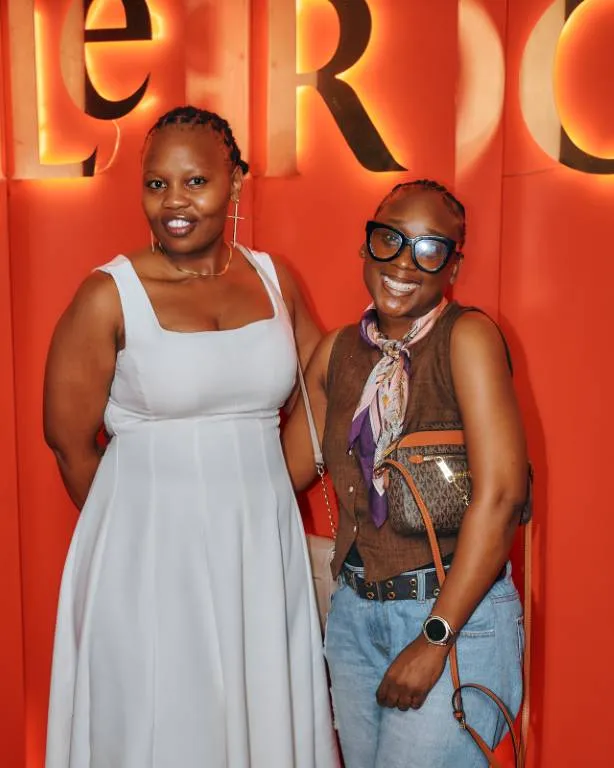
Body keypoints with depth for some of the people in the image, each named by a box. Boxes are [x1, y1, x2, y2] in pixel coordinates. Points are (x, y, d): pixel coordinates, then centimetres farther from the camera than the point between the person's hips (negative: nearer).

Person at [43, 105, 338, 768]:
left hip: (264, 548, 4)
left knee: (267, 715, 16)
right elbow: (68, 439, -4)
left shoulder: (273, 279, 3)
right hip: (151, 556, -3)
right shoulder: (110, 295, -9)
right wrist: (142, 525, 4)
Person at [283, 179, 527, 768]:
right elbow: (291, 467, 11)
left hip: (459, 612, -5)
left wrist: (435, 638, -18)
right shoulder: (336, 351, 5)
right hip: (354, 614, 5)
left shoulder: (466, 337, -13)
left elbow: (499, 494, -19)